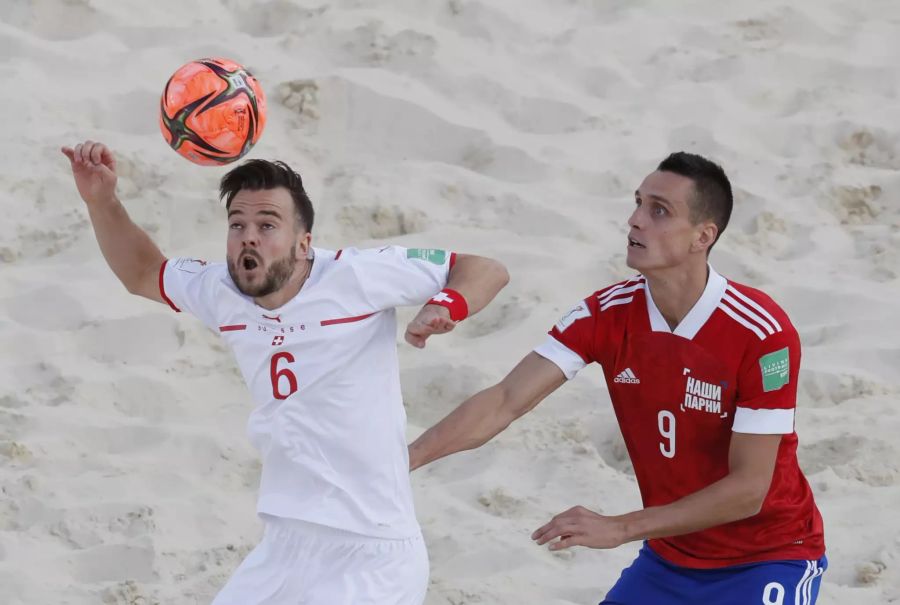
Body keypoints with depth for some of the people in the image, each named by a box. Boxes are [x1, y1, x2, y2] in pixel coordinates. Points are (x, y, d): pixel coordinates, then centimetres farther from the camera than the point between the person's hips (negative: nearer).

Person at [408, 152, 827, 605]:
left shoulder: (763, 334, -24)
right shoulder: (608, 314, -9)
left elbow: (748, 489, -23)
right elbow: (506, 401, -14)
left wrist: (619, 529, -27)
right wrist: (405, 459, -27)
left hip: (768, 559, -5)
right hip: (670, 557, 5)